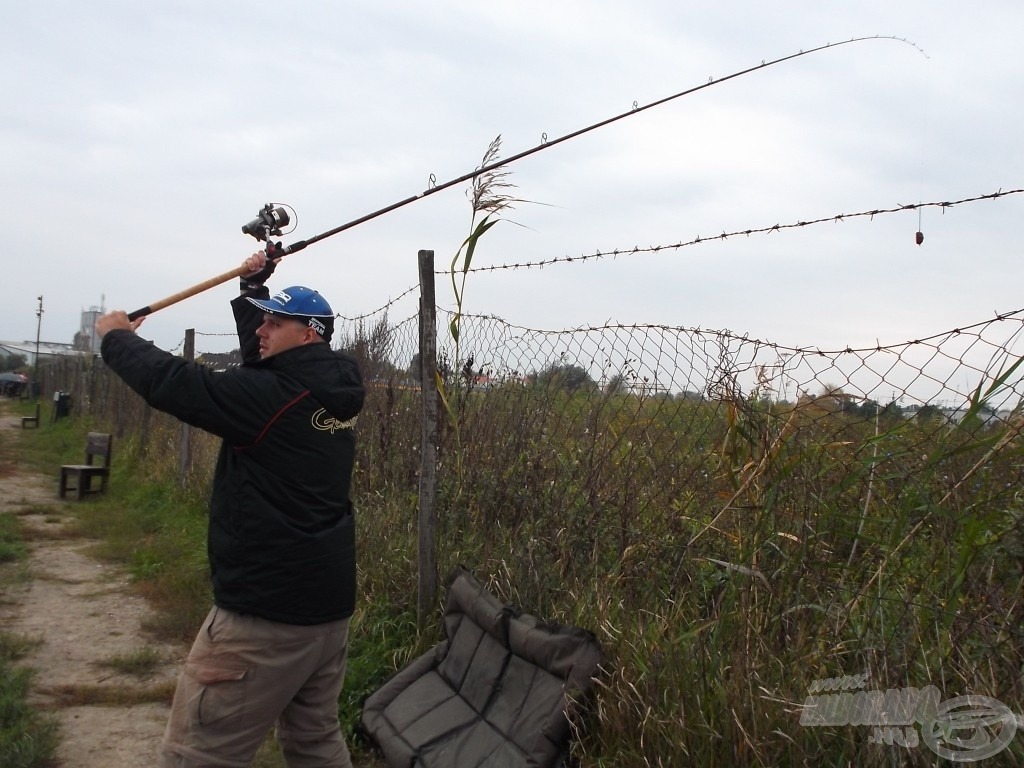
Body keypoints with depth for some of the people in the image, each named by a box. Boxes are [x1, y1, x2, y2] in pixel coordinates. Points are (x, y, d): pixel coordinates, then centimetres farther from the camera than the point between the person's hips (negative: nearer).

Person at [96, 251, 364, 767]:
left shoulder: (272, 397, -17)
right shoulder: (331, 390, 7)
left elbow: (171, 382, -13)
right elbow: (265, 360, 23)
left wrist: (116, 336, 4)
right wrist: (254, 288, 25)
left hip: (265, 612, -9)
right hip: (330, 605, 9)